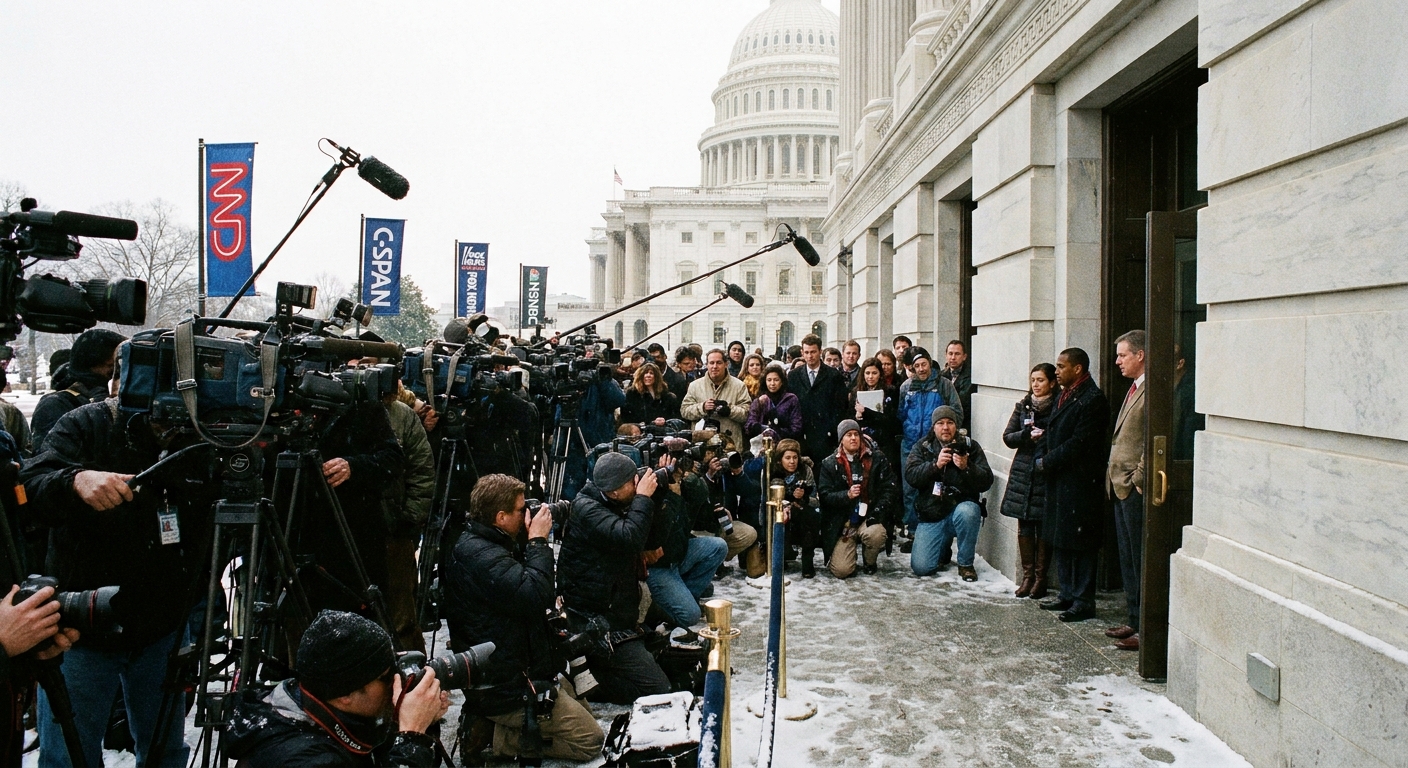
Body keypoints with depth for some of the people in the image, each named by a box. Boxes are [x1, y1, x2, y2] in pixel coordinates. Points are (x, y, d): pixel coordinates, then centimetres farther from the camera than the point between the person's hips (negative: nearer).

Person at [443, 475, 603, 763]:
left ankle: (486, 721, 15)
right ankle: (496, 735, -2)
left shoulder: (482, 544, 6)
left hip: (511, 670, 11)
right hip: (505, 688, -11)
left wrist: (532, 542, 1)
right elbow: (536, 597, -35)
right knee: (589, 739, -4)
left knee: (584, 711, 24)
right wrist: (538, 541, -22)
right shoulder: (481, 556, -27)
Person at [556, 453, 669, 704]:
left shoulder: (618, 506, 11)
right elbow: (630, 538, -33)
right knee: (658, 690, -13)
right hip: (596, 624, -10)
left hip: (619, 613, 10)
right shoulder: (586, 509, -18)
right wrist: (644, 498, -19)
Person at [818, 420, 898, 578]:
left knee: (875, 534, -37)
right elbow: (824, 494, -2)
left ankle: (870, 564, -1)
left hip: (869, 517, 1)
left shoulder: (877, 459, 4)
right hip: (842, 522, -1)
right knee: (842, 571, -16)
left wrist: (878, 512, -14)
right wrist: (847, 495, -20)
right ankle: (837, 555, 23)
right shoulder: (830, 464, 6)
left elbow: (890, 487, -1)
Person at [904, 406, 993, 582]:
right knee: (921, 568, -12)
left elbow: (986, 481, -8)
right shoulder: (922, 447, 5)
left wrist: (966, 467, -26)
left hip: (961, 506, -1)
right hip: (931, 515, 1)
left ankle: (966, 564, -13)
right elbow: (910, 475, -11)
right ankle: (944, 545, 25)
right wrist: (936, 464, -25)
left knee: (966, 511, -39)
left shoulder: (970, 446, 1)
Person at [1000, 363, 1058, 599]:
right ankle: (1027, 575, 14)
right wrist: (1027, 434, -10)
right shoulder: (1023, 406, 10)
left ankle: (1040, 577, 10)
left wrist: (1045, 437, -19)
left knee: (1044, 526, 1)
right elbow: (1008, 437, 7)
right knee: (1024, 525, 6)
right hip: (1023, 472, 4)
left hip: (1047, 473, -4)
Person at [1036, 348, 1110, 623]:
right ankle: (1068, 594, 25)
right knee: (1061, 540, 15)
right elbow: (1051, 432, 17)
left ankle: (1084, 602, 5)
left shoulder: (1092, 399, -16)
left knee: (1081, 544, -2)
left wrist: (1047, 462, -13)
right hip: (1059, 479, 10)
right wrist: (1041, 456, 0)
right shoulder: (1064, 395, 14)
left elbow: (1079, 443, -20)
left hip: (1080, 482, -10)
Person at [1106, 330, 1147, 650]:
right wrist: (1116, 477, 14)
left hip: (1136, 489, -10)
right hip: (1120, 486, 10)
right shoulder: (1134, 389, 17)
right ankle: (1134, 621, 25)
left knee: (1141, 561, -3)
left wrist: (1138, 479, -17)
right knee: (1128, 558, 16)